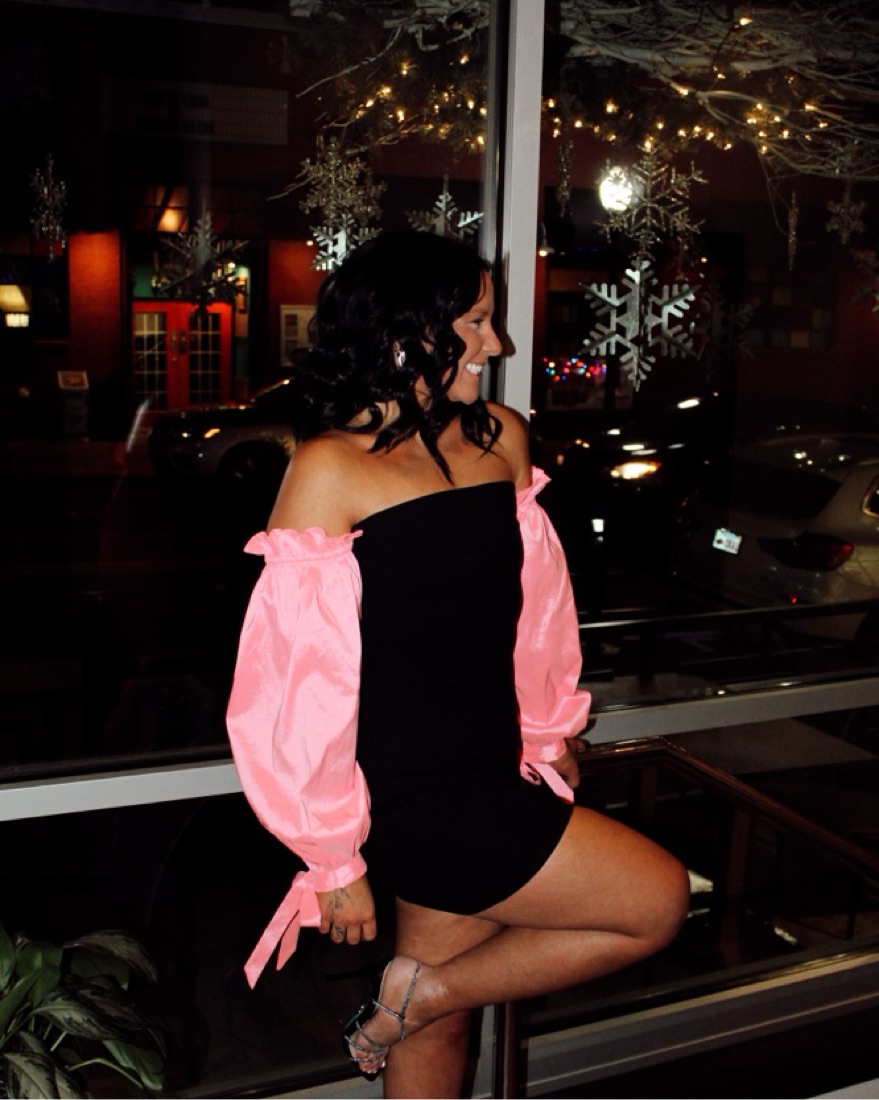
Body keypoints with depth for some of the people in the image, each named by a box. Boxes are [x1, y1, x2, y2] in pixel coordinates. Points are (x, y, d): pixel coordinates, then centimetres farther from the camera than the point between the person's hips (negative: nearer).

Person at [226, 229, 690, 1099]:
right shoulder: (330, 469, -14)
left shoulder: (500, 439, 6)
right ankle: (423, 987, 11)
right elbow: (301, 676, -13)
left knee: (438, 1024, 16)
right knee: (657, 900, -1)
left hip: (486, 777, 6)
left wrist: (550, 735, 21)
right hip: (408, 799, -6)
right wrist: (335, 861, -10)